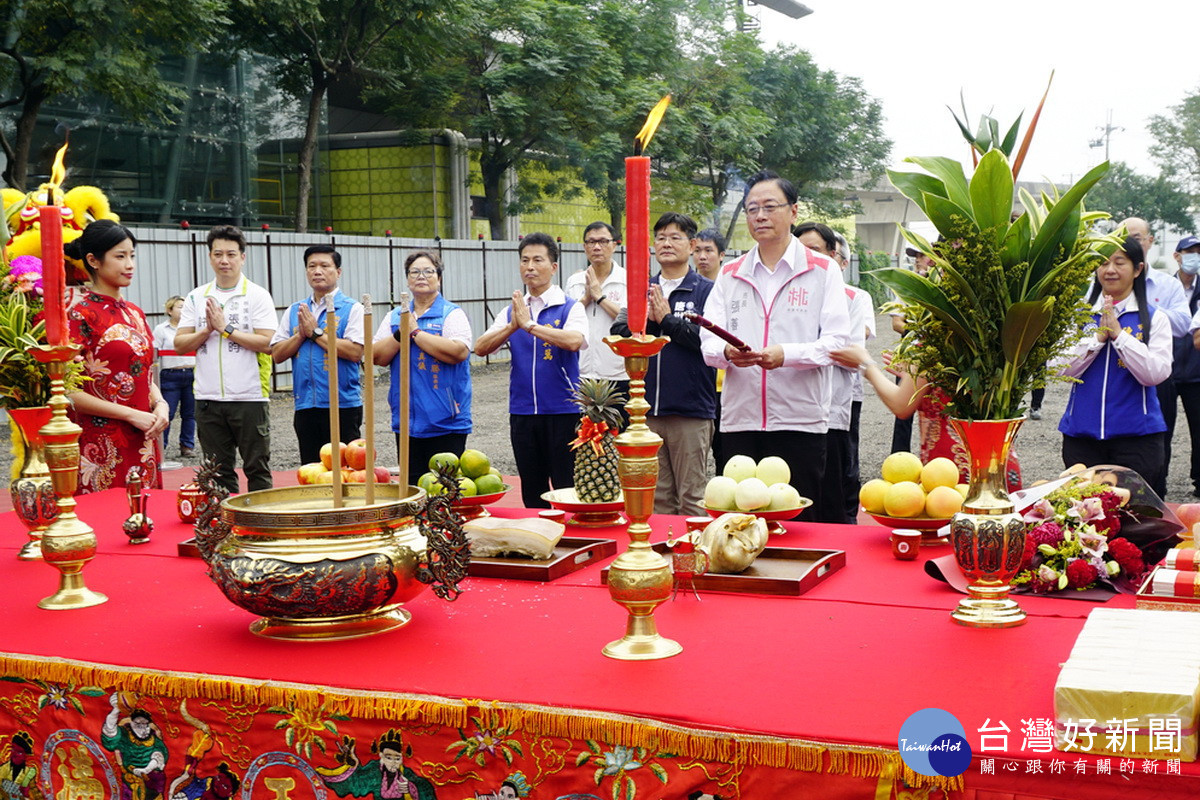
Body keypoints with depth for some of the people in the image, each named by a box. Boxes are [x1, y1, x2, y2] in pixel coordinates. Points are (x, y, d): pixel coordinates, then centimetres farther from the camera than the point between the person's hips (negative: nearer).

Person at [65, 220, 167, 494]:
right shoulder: (80, 315, -8)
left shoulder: (135, 313, 13)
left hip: (143, 441, 7)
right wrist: (131, 414, -15)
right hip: (102, 446, -7)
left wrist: (160, 405, -2)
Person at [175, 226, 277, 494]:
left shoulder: (257, 296, -1)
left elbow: (266, 343, -11)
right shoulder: (196, 297, 10)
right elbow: (180, 344, 6)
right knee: (218, 472, 11)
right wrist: (207, 330, -10)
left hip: (249, 398, -4)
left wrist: (226, 328, -12)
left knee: (257, 469, 3)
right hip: (208, 399, 4)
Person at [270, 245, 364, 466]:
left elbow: (355, 352, -16)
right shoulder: (294, 311, 13)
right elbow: (277, 354, 7)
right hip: (305, 405, 5)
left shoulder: (352, 309, -2)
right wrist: (301, 334, -9)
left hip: (342, 404, -5)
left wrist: (315, 332, -12)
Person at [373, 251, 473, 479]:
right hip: (406, 422, 5)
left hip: (445, 422, -5)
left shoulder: (452, 315, -2)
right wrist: (401, 334, -11)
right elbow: (377, 357, 4)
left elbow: (458, 352, -19)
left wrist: (415, 332, -13)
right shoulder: (394, 317, 13)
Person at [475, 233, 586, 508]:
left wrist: (530, 325, -25)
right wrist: (512, 327, -17)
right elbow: (481, 348, -1)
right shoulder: (511, 311, 10)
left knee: (567, 489, -1)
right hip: (522, 413, 4)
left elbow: (575, 341, -23)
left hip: (562, 411, -4)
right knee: (532, 493, 12)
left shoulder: (570, 308, -3)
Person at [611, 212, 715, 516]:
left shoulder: (706, 290, -1)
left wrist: (666, 319, -10)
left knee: (692, 498, -1)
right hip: (648, 409, 5)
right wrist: (647, 320, -10)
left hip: (690, 410, -5)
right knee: (657, 497, 11)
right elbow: (619, 332, 6)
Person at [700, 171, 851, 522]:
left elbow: (836, 341, -4)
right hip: (740, 417, 3)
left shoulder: (822, 271, 6)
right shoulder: (730, 275, 16)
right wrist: (727, 353, -15)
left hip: (800, 418, -3)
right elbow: (708, 340, 8)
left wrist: (786, 354, -20)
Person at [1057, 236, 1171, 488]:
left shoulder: (1154, 318, 2)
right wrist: (1098, 337, -12)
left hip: (1137, 436, -2)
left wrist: (1118, 334, -14)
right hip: (1081, 433, 2)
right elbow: (1065, 370, -1)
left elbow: (1156, 374, -11)